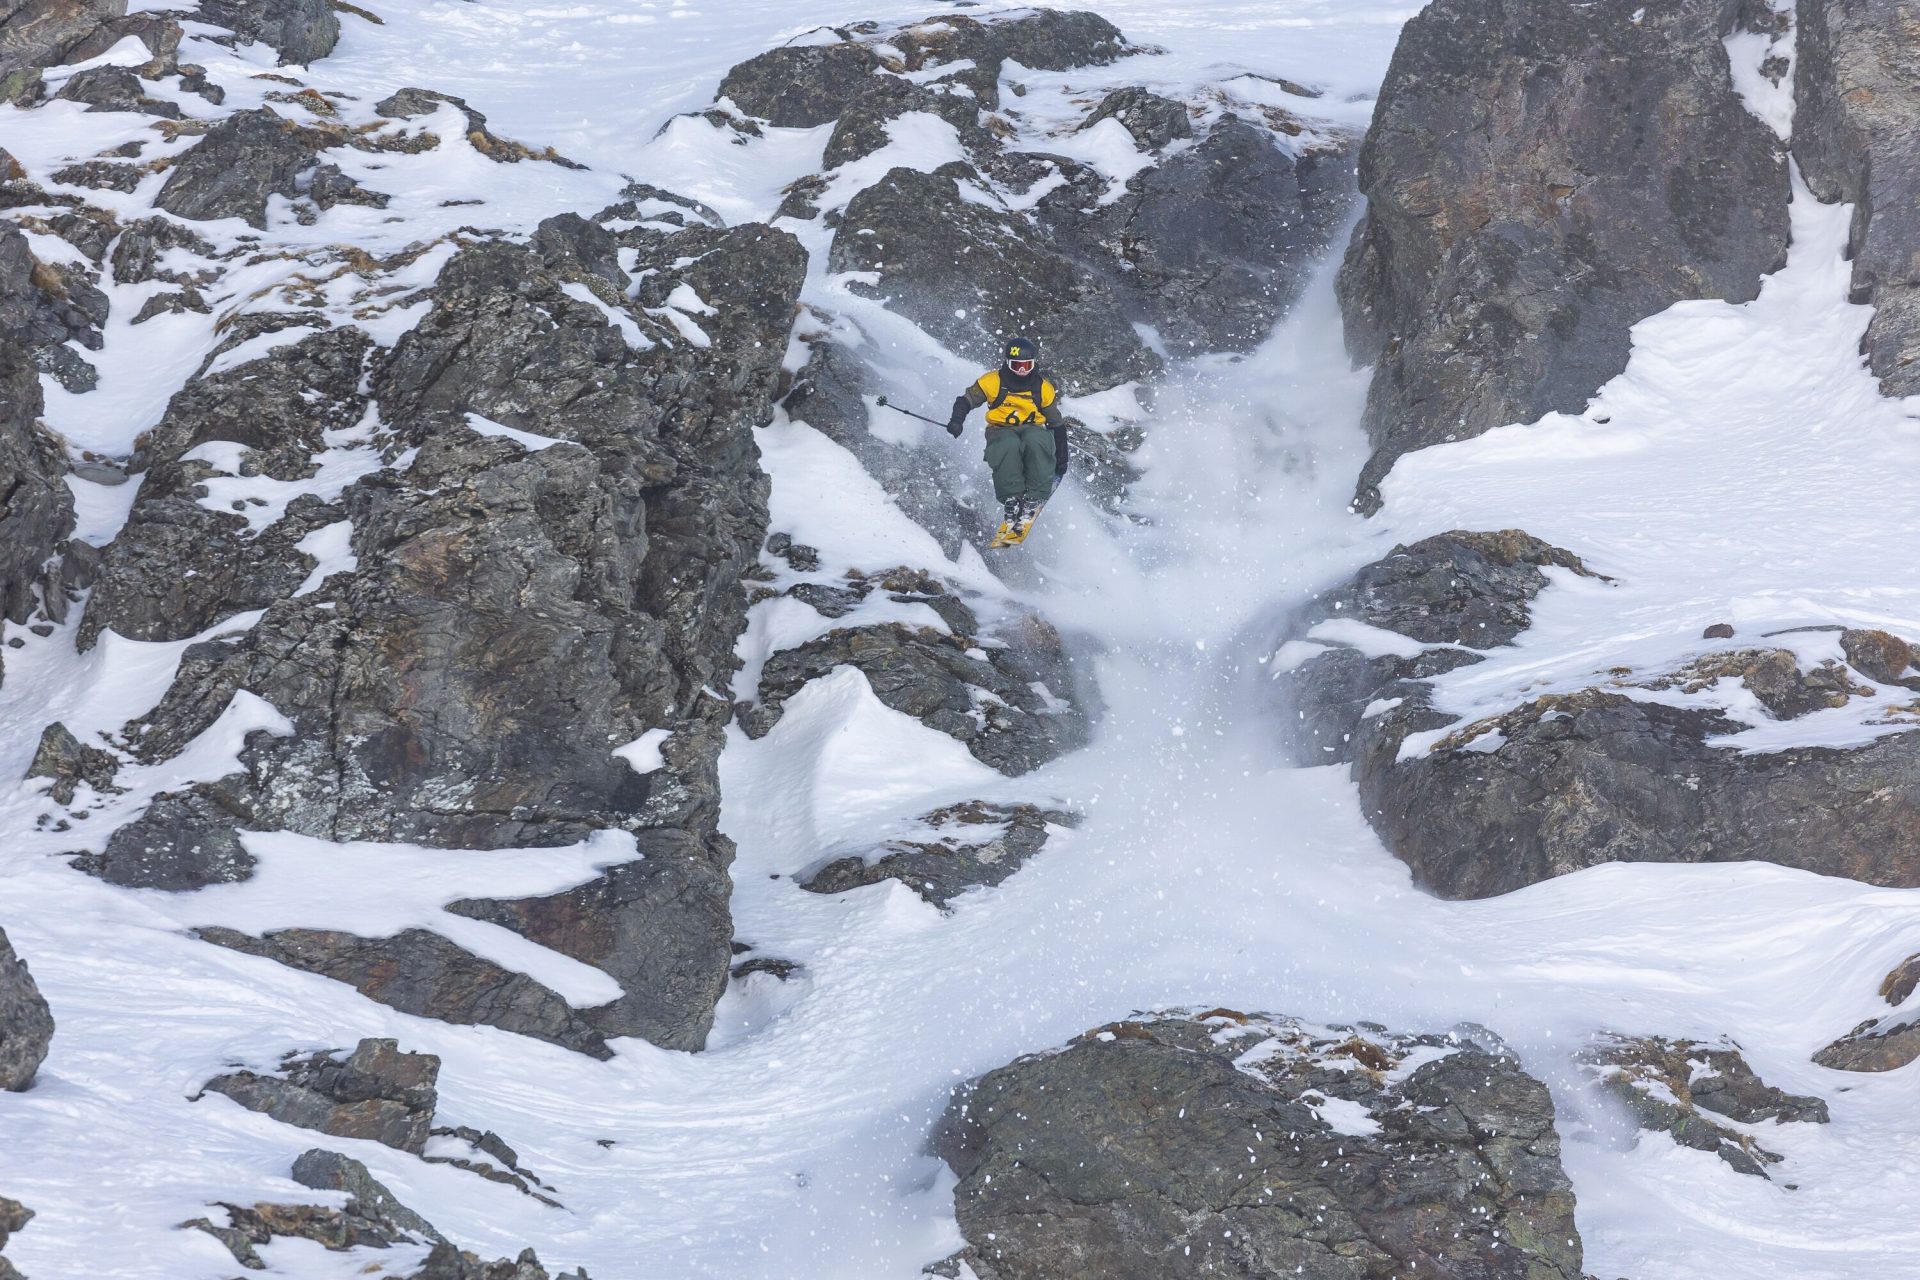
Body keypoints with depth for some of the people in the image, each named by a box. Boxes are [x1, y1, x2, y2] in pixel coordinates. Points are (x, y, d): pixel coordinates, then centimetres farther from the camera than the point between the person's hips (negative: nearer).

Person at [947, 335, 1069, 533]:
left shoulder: (1044, 388, 4)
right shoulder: (993, 381, -1)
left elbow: (1058, 424, 13)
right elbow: (965, 400, 4)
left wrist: (1061, 459, 12)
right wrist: (957, 420, -18)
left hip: (1033, 429, 1)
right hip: (1001, 431, -1)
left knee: (1036, 441, -38)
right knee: (1009, 446, -39)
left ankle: (1034, 498, -32)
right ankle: (1012, 500, -34)